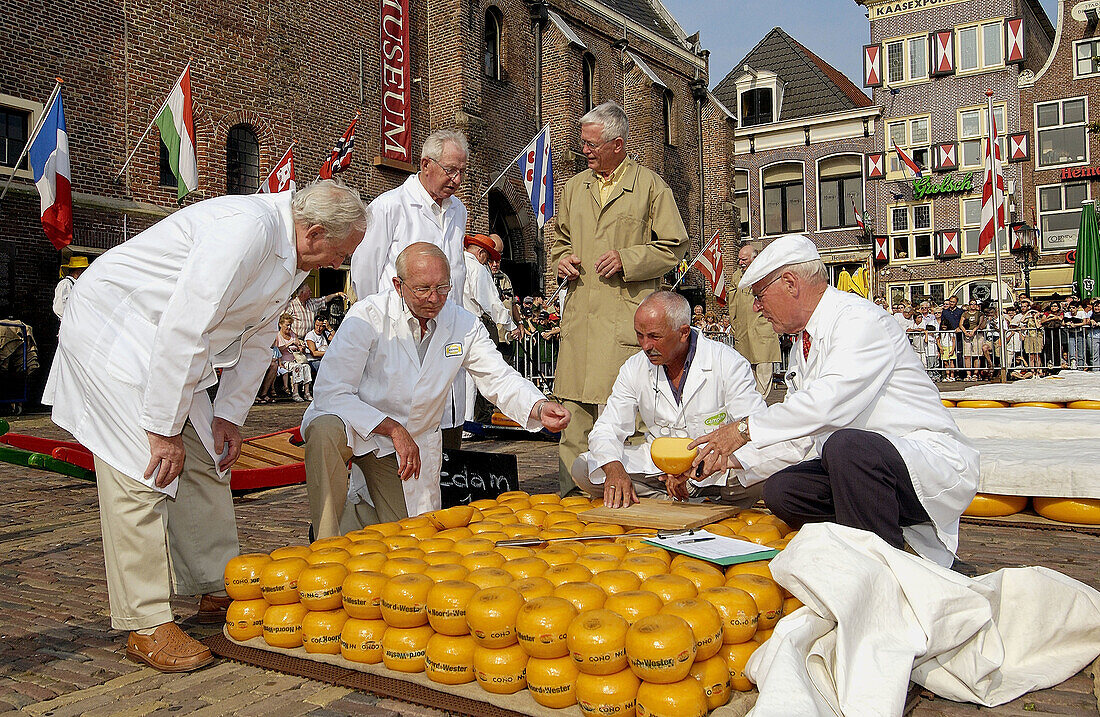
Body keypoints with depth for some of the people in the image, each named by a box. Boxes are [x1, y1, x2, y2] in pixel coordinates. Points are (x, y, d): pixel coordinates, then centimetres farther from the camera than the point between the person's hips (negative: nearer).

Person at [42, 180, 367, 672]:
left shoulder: (291, 256, 2)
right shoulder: (245, 229, -30)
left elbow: (256, 337, 11)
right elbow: (183, 329, -32)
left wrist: (229, 415, 4)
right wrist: (165, 429, -25)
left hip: (174, 350, 10)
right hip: (112, 331, -10)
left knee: (205, 463, 10)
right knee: (142, 473, -13)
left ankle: (218, 591, 22)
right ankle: (147, 626, -4)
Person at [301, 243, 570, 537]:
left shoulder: (464, 324, -6)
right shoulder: (367, 316, -19)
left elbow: (499, 378, -7)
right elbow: (331, 392, -22)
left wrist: (539, 408, -28)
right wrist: (393, 429, -28)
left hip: (414, 442, 4)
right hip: (355, 424, -3)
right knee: (325, 430, -38)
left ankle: (359, 512, 32)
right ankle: (328, 545, -19)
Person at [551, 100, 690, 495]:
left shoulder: (651, 185, 3)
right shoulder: (574, 186, 19)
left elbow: (674, 246, 2)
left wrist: (627, 259, -10)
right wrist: (562, 258, 8)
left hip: (626, 312, -5)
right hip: (579, 313, 5)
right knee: (574, 408, 5)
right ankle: (571, 495, 14)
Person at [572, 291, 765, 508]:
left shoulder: (728, 364, -12)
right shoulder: (634, 368, 0)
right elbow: (606, 429, -1)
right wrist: (614, 469, -25)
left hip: (717, 468, -4)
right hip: (658, 463, 4)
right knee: (582, 469, -15)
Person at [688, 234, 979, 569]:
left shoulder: (861, 319, -14)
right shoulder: (802, 347, 15)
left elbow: (829, 402, -30)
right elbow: (800, 439, 15)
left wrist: (745, 428, -24)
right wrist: (732, 458, 4)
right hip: (864, 468, 9)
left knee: (846, 445, -35)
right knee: (781, 490, -9)